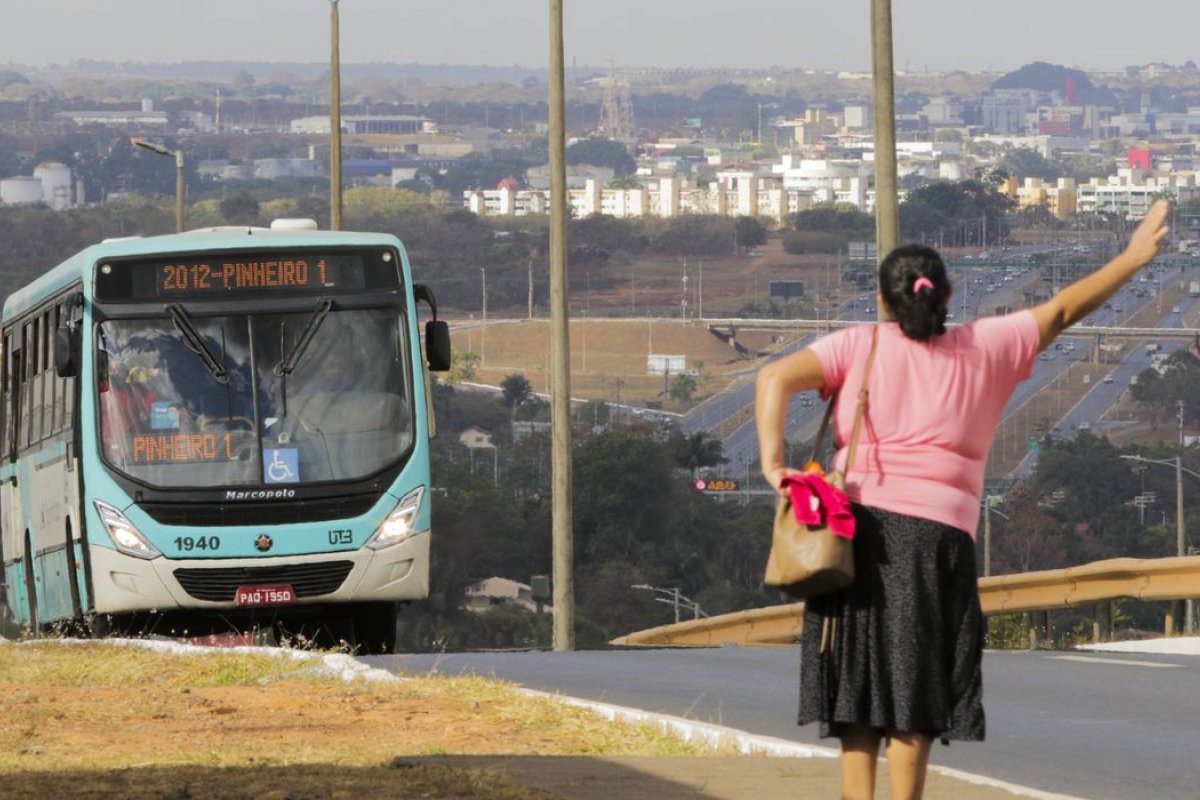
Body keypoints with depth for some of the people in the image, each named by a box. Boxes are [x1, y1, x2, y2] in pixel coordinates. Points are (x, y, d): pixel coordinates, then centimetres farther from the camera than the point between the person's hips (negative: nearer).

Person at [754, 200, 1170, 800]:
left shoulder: (859, 346, 7)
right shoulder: (984, 348, 9)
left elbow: (777, 378, -8)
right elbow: (1061, 311, 18)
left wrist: (773, 463, -13)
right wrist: (1132, 259, 28)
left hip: (859, 525, 0)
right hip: (937, 534, 0)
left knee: (856, 682, 5)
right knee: (915, 692, 2)